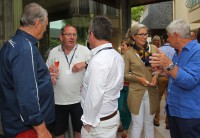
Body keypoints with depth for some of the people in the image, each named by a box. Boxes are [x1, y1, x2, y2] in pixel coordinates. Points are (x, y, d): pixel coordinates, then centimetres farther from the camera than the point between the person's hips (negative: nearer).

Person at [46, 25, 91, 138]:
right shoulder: (53, 52, 4)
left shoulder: (84, 50, -1)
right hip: (58, 100, 2)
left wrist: (85, 64, -20)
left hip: (79, 99, -1)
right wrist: (49, 73, -10)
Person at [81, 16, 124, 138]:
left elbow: (94, 97, -26)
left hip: (99, 122, -8)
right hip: (113, 115, 8)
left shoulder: (98, 61, -25)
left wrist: (88, 121, -13)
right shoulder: (117, 56, 4)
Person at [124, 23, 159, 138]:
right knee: (138, 124, 7)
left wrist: (156, 75, -11)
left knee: (149, 122, 17)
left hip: (152, 92, 3)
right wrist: (138, 78, -17)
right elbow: (125, 74, -3)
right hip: (136, 93, -2)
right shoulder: (129, 53, -6)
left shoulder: (154, 48, 1)